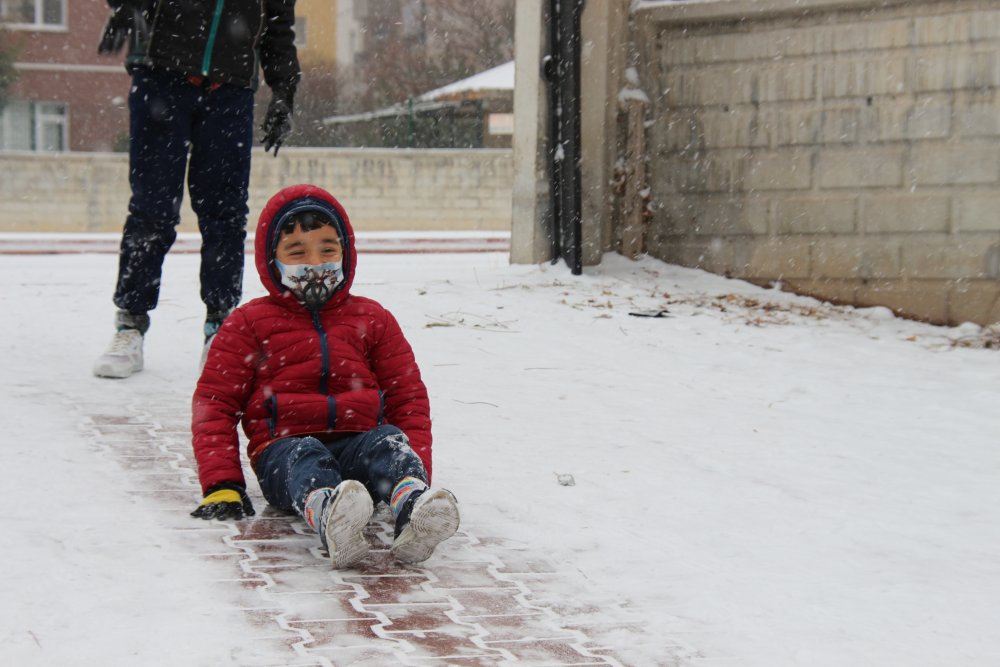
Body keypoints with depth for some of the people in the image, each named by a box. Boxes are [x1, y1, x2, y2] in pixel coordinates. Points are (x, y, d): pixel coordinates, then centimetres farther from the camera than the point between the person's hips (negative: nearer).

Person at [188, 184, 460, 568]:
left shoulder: (373, 320, 22)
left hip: (359, 441, 2)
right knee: (305, 458, -36)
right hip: (284, 447, -2)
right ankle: (329, 519, -73)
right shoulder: (249, 323, 16)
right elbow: (214, 403, 11)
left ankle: (413, 509, -65)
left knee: (390, 441, -31)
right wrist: (221, 485, -3)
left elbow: (408, 398, 20)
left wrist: (417, 471, 1)